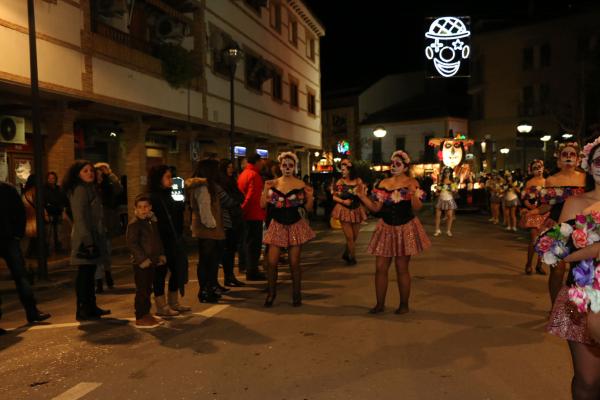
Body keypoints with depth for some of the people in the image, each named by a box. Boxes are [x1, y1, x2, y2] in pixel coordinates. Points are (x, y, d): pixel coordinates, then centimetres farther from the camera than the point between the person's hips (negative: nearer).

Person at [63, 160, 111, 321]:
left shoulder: (90, 189, 18)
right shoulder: (80, 190, -12)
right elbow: (80, 217, -18)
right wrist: (88, 241, -22)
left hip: (93, 238, 10)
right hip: (85, 239, -10)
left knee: (89, 274, 14)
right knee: (84, 274, -4)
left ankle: (91, 307, 22)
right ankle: (83, 311, 2)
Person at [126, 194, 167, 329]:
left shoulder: (152, 221, 12)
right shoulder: (134, 224, -12)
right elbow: (131, 243, -18)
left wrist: (161, 254, 12)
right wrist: (142, 259, -20)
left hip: (151, 261, 8)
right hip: (140, 263, -8)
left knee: (148, 289, 15)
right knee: (142, 290, -3)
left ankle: (146, 314, 27)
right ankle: (140, 318, 6)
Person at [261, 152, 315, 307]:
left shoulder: (300, 184, -3)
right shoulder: (273, 183, 0)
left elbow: (308, 207, 0)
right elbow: (262, 204, -1)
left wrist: (310, 195, -18)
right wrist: (266, 189, -14)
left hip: (295, 226, -1)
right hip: (277, 225, 1)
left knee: (294, 263, 5)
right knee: (271, 262, -1)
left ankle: (296, 294, 20)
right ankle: (271, 292, 19)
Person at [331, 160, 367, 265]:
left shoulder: (358, 181, -1)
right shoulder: (340, 182, -5)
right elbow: (334, 197, -2)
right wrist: (343, 201, -16)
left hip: (356, 210, 3)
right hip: (344, 211, -3)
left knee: (355, 237, 12)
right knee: (349, 237, -3)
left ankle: (346, 255, 34)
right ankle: (352, 257, 16)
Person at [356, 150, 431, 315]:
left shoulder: (412, 183, -5)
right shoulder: (383, 184, 5)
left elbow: (416, 208, -14)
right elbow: (376, 208, 3)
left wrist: (413, 194, -30)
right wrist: (362, 196, -9)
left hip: (405, 228, -3)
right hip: (386, 228, 4)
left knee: (402, 269, 4)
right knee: (380, 268, 3)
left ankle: (404, 305, 20)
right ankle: (380, 304, 16)